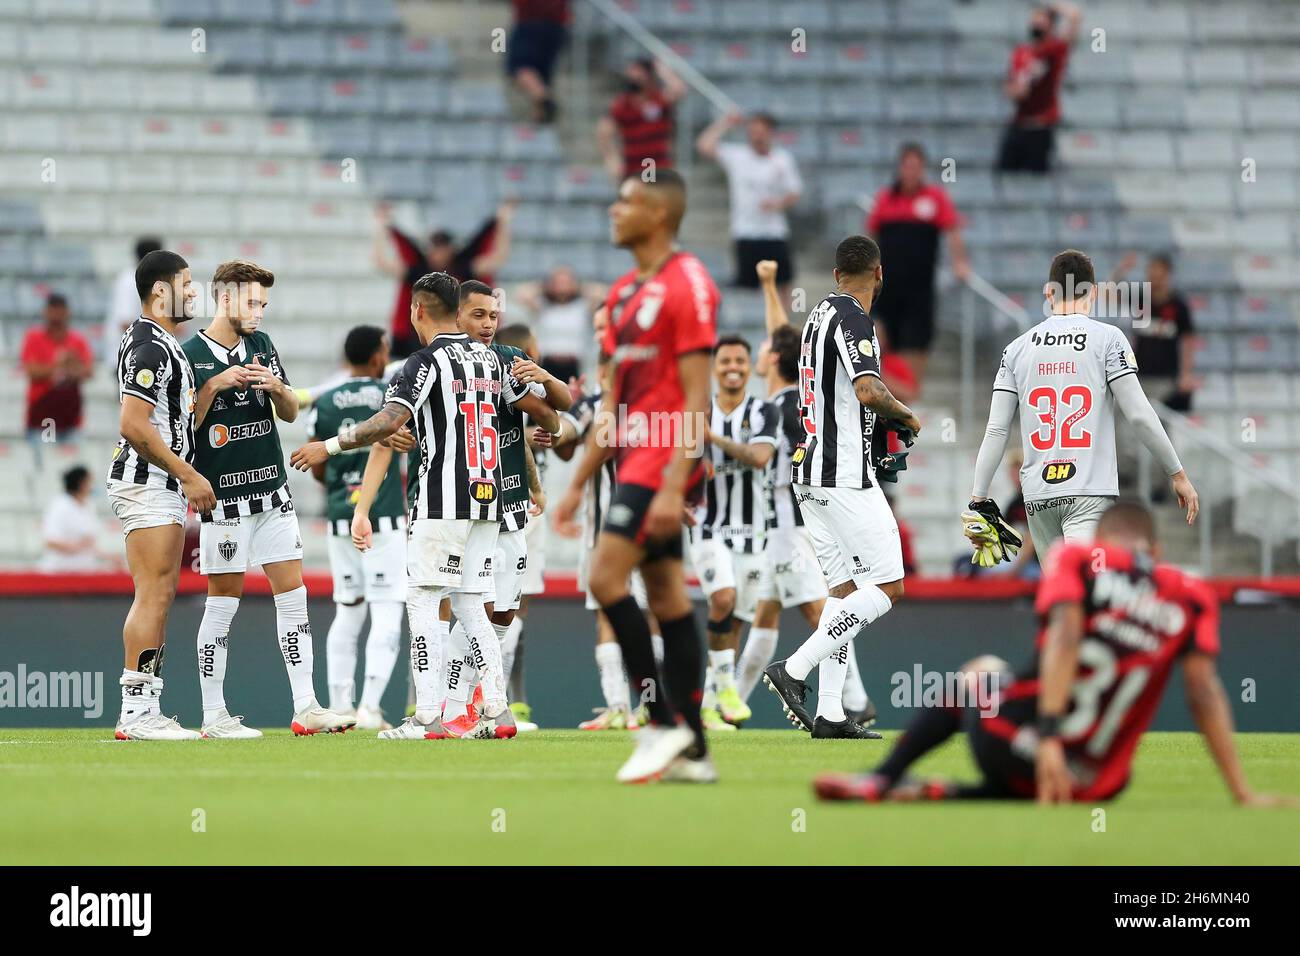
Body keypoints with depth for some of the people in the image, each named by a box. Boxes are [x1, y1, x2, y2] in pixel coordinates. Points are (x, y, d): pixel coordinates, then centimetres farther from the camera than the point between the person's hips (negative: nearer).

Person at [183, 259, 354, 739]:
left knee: (293, 594, 2)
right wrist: (215, 385, -20)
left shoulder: (261, 344, 11)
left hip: (272, 490, 6)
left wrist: (277, 387, -8)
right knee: (224, 601, -2)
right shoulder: (190, 354, -7)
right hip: (223, 497, -6)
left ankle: (305, 708, 3)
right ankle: (213, 715, 4)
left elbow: (291, 412, 13)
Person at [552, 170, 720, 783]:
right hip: (633, 457, 9)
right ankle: (692, 750, 7)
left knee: (606, 576, -16)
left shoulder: (686, 284, -11)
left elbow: (695, 399, -16)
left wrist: (674, 486, -22)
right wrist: (578, 483, 19)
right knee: (666, 595, 7)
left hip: (663, 458, -9)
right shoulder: (624, 294, 16)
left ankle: (663, 723, -12)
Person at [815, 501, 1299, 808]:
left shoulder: (1077, 558, 6)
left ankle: (882, 779, 19)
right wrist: (1242, 793, 1)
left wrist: (1049, 738, -20)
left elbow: (1065, 635, -11)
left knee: (981, 672, 34)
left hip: (1006, 743, 0)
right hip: (1094, 781, 0)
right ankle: (942, 795, 2)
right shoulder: (1192, 597, 11)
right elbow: (1204, 693, 2)